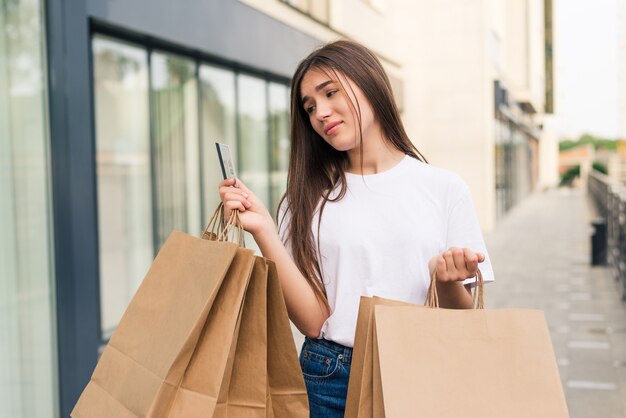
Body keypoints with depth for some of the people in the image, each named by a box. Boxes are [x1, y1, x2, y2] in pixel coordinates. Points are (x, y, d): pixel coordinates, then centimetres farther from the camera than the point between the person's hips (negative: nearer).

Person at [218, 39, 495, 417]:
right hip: (329, 382, 1)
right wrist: (264, 231, -15)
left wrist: (448, 281, -18)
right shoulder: (309, 197, 1)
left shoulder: (444, 188, -2)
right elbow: (313, 321, -7)